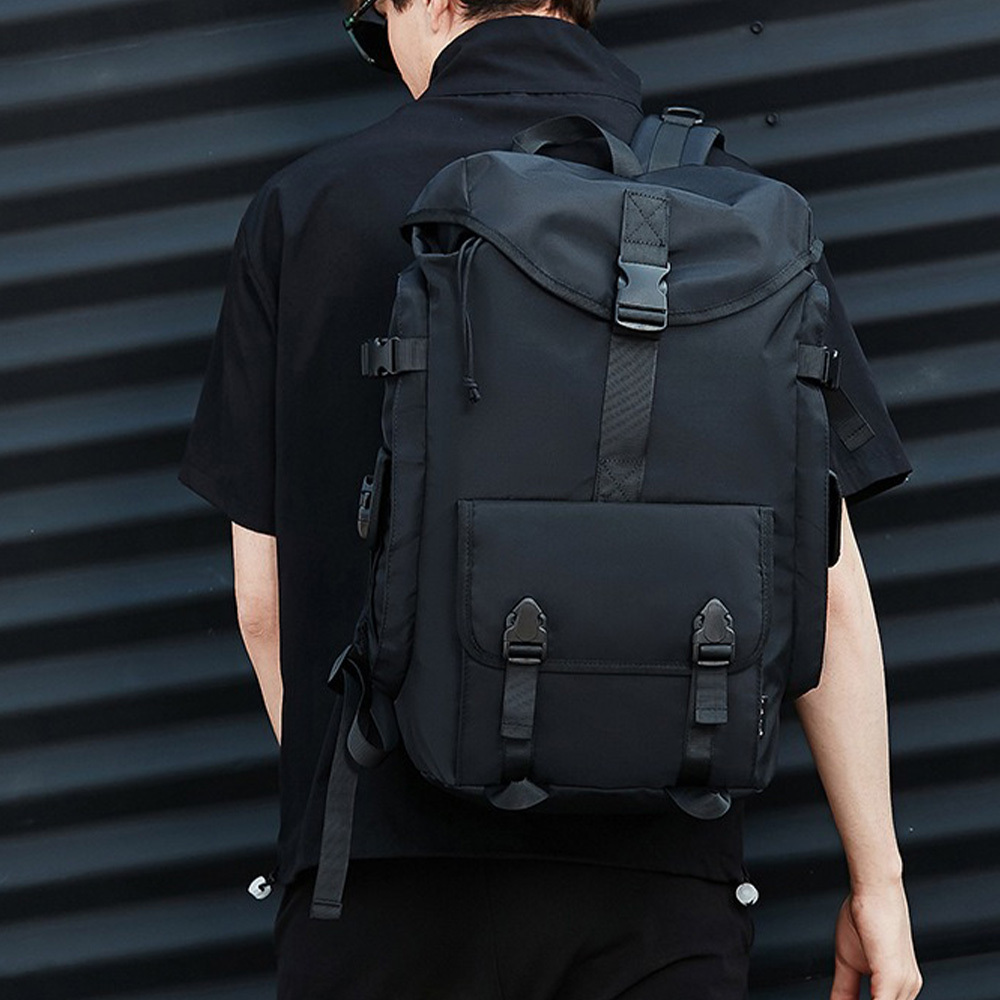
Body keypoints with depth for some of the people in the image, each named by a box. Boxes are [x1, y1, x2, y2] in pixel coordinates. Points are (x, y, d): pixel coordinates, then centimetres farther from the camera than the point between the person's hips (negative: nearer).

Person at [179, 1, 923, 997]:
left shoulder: (304, 208, 3)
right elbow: (823, 582, 0)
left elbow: (264, 595, 6)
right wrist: (876, 879, 8)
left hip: (385, 878, 0)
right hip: (651, 879, 1)